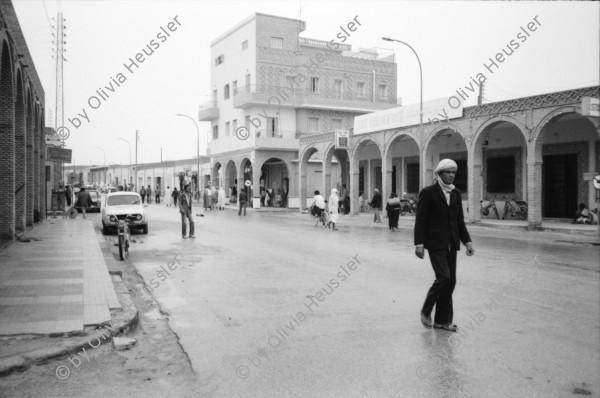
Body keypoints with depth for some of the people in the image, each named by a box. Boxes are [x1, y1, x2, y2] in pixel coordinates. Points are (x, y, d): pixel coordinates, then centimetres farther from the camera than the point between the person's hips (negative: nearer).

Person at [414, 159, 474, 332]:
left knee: (450, 281, 6)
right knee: (444, 277, -14)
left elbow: (460, 220, 16)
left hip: (451, 244, 6)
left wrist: (467, 241, 7)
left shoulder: (456, 194, 12)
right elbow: (420, 220, -9)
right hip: (435, 244, -6)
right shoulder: (428, 193, -6)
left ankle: (442, 320, 16)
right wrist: (419, 243, -15)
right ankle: (426, 311, 8)